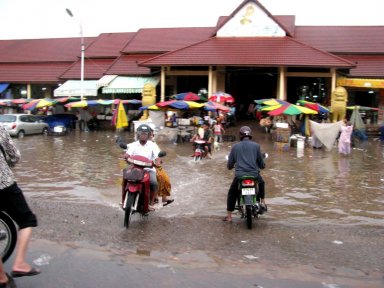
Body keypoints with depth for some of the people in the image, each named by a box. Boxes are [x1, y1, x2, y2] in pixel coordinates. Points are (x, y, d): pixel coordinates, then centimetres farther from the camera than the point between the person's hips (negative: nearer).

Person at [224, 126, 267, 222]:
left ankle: (229, 216, 18)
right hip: (254, 174, 0)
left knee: (231, 193, 21)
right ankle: (262, 203, 34)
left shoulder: (235, 147, 7)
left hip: (239, 175, 0)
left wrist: (232, 166, 33)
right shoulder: (256, 146, 5)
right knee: (261, 183, 35)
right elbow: (262, 164, 10)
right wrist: (262, 166, 34)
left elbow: (229, 165, 9)